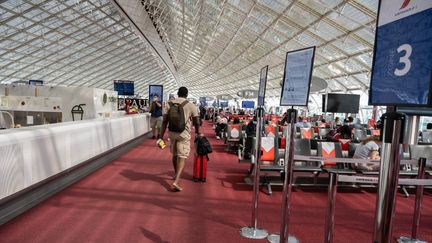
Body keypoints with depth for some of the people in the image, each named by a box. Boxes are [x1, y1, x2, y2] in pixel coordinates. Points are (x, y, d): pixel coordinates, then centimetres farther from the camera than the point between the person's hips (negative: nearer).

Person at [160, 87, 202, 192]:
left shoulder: (170, 104, 3)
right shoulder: (191, 105, -5)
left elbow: (165, 121, 1)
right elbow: (196, 122, -2)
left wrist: (162, 135, 5)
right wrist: (198, 133, 15)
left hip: (172, 133, 4)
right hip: (184, 134, -4)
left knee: (175, 155, 21)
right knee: (182, 157, -2)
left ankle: (177, 175, 40)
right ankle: (176, 181, -15)